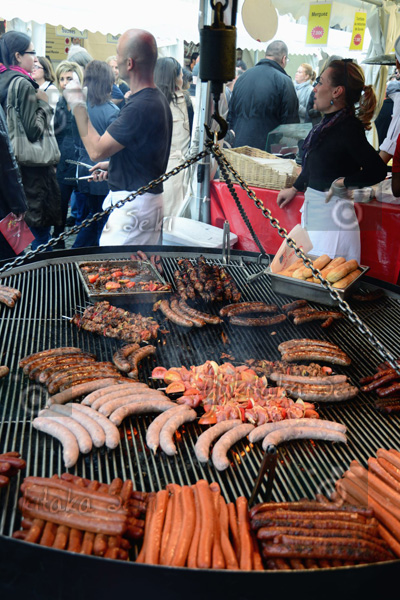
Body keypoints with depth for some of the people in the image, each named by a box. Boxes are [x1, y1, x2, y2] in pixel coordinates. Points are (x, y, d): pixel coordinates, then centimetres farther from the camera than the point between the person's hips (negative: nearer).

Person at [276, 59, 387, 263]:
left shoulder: (348, 128, -19)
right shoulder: (329, 122, 8)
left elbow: (377, 170, -27)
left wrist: (342, 183, -16)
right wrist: (294, 189, 32)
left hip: (332, 216, -9)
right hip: (314, 211, 9)